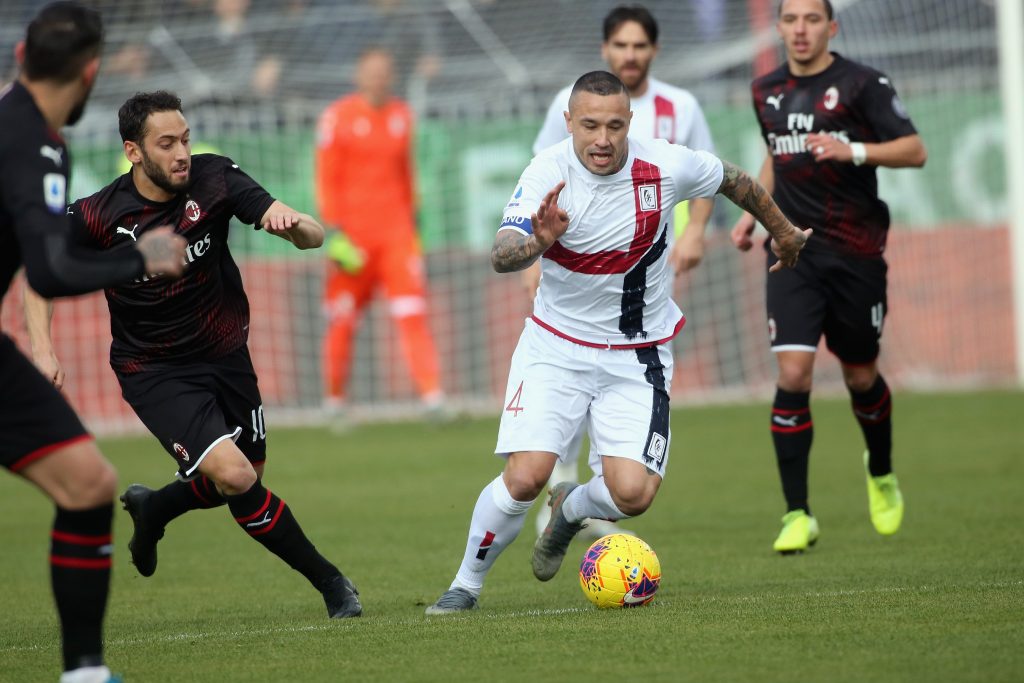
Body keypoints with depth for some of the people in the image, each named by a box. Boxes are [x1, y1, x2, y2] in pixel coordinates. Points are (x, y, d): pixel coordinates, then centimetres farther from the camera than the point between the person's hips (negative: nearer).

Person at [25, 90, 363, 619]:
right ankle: (329, 582, -4)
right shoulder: (97, 217, -17)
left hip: (225, 356, 4)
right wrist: (41, 346, -13)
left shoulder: (214, 179, -13)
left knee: (242, 481, 13)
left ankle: (151, 509, 45)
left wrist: (292, 222, -39)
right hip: (154, 372, -4)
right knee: (234, 475, -21)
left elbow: (315, 238, -16)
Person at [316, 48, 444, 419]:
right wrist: (334, 231, -8)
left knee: (413, 313, -9)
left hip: (397, 231, 3)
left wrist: (412, 218, 20)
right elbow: (327, 178, -2)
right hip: (353, 232, -3)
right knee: (342, 322, 3)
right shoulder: (338, 117, -1)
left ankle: (432, 396, -14)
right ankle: (335, 401, 16)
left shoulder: (401, 115, 11)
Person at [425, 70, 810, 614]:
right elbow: (501, 257, -30)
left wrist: (782, 232, 24)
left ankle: (570, 509, 22)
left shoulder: (666, 166, -13)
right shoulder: (548, 173, -17)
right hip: (555, 345, -1)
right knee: (524, 477, -18)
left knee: (632, 493, -15)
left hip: (637, 356, 1)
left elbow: (735, 181, 8)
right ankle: (466, 584, 6)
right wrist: (538, 242, -52)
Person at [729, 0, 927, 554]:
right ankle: (797, 515, -10)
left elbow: (914, 151, -10)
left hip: (855, 252, -2)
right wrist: (753, 211, 15)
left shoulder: (862, 85, -6)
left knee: (861, 375, 11)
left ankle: (882, 475, 42)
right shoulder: (766, 92, 10)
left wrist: (854, 151, -24)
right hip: (793, 251, 2)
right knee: (793, 373, -13)